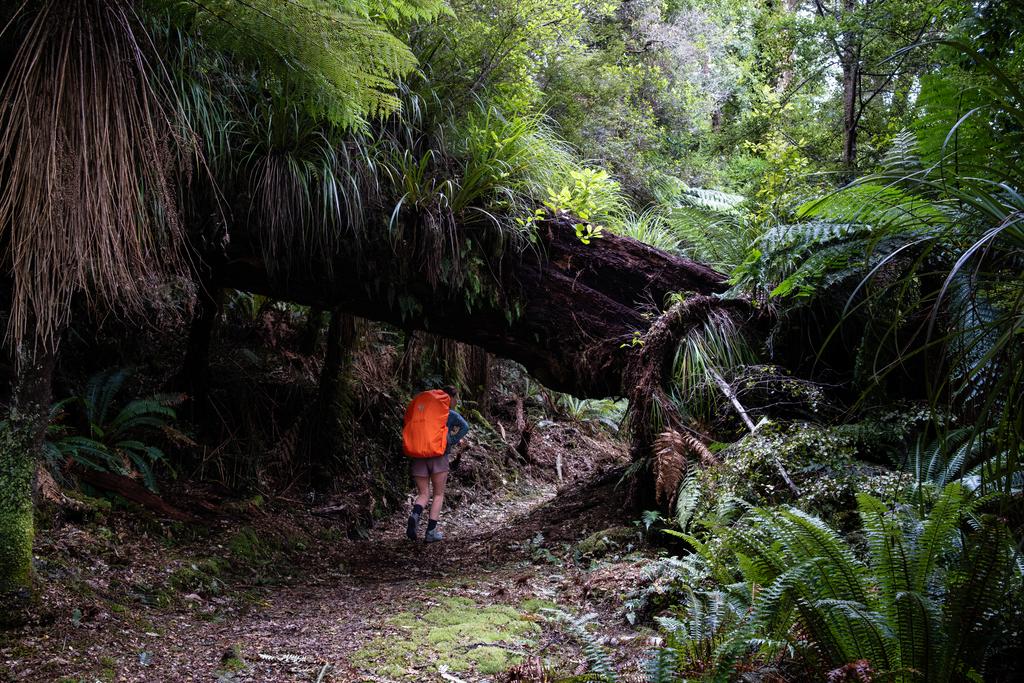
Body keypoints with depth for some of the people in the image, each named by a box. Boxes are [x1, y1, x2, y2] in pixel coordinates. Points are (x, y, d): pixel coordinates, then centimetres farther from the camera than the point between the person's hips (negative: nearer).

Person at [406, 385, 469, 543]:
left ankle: (415, 515, -21)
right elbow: (465, 426, -11)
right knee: (438, 494, 10)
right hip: (438, 456, -3)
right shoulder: (450, 414, 5)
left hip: (419, 456, 3)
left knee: (423, 494, 11)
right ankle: (431, 532, 4)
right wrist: (452, 441, -3)